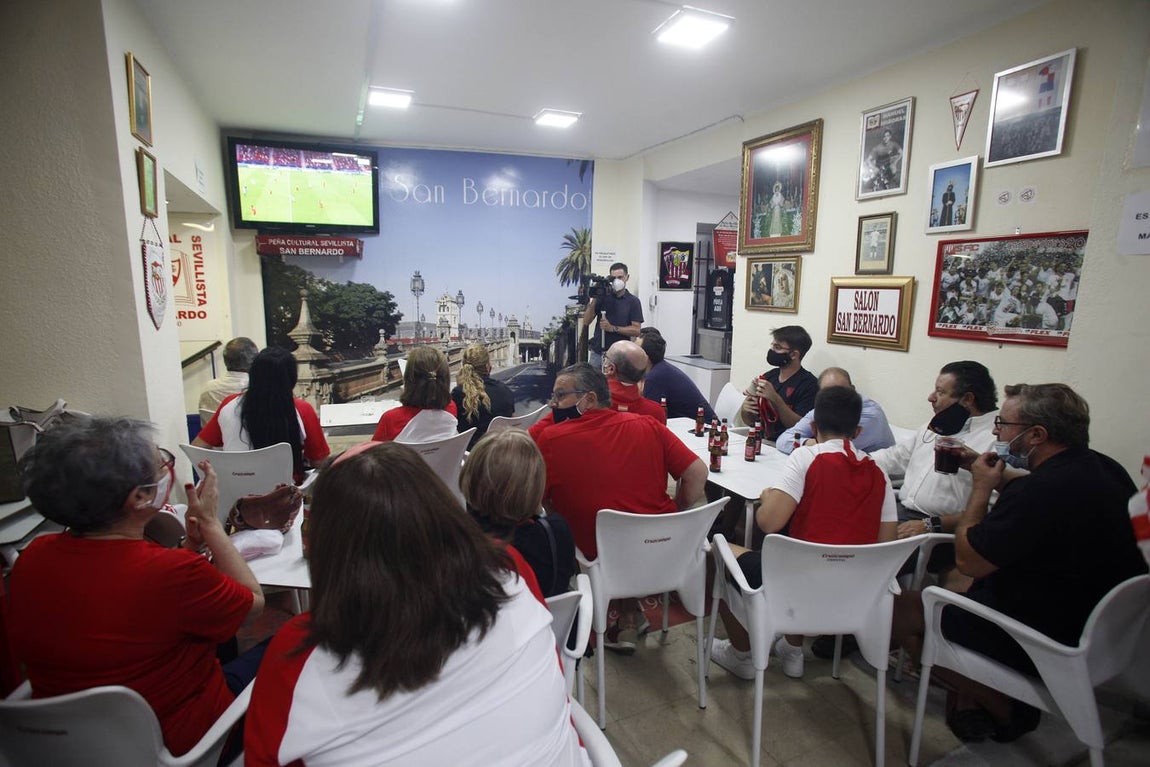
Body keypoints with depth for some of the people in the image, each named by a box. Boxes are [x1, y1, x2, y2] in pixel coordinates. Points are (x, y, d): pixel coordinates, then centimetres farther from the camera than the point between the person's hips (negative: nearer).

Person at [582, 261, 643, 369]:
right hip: (597, 353, 2)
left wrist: (613, 328, -16)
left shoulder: (633, 301, 1)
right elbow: (586, 322, 1)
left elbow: (636, 330, -6)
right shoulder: (602, 297, 6)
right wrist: (594, 299, -9)